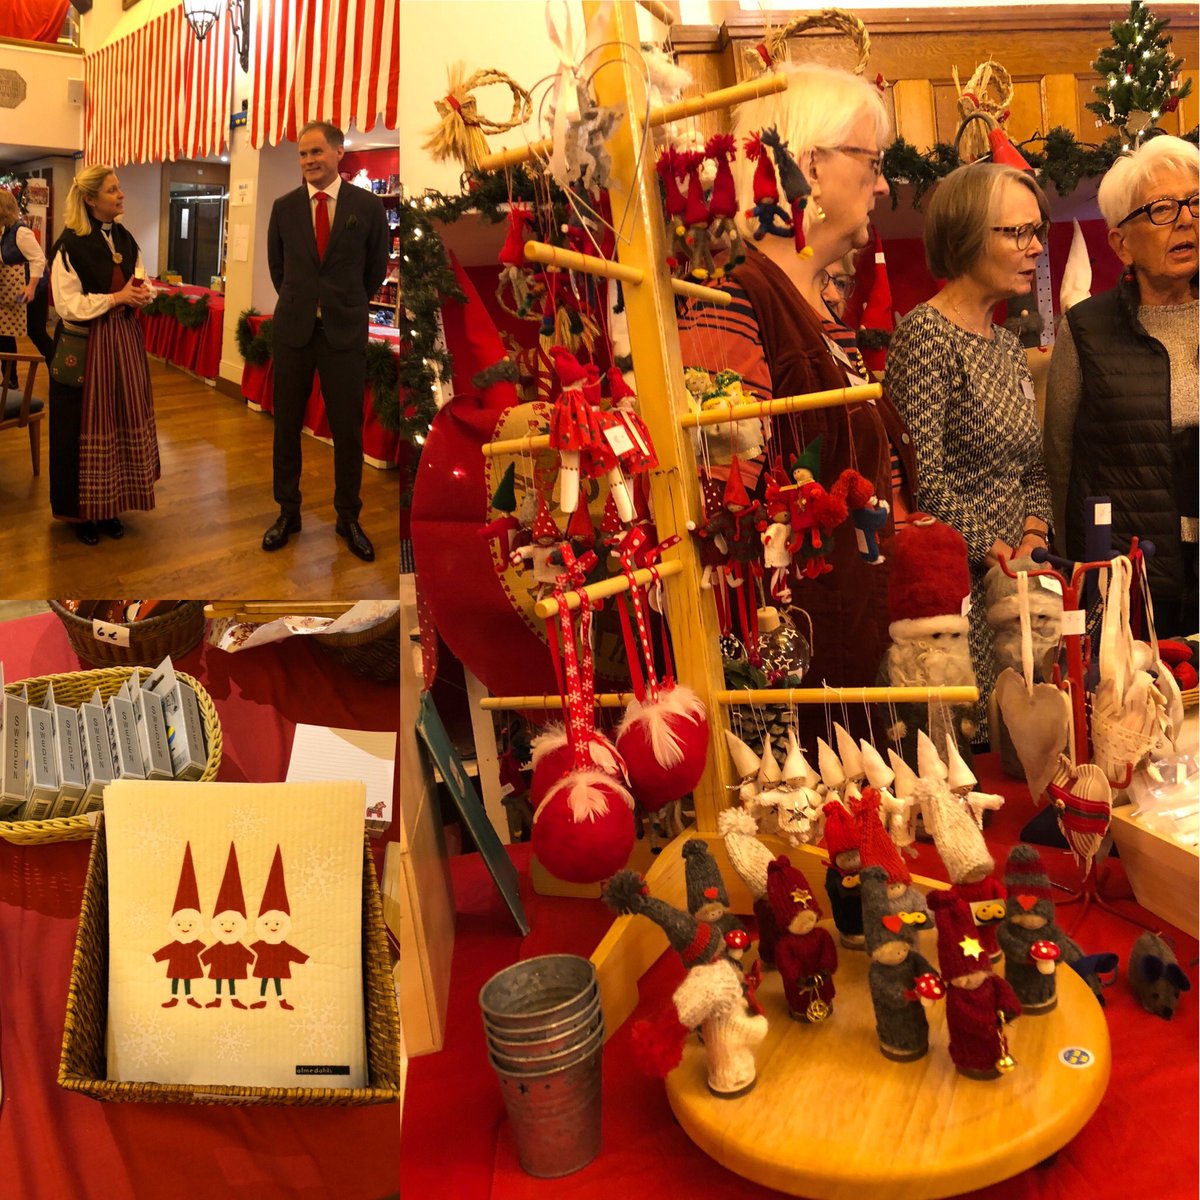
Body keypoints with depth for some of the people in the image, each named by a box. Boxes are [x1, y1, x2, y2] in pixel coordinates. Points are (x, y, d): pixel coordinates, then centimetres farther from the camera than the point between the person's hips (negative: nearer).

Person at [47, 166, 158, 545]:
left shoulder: (126, 239, 10)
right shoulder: (71, 244, -11)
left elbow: (141, 286, 16)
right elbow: (68, 304, -15)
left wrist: (140, 294, -8)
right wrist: (116, 297, -16)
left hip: (124, 341, 6)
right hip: (86, 344, -6)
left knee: (124, 422, 8)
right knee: (86, 427, 0)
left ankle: (109, 506, 20)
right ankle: (81, 511, 12)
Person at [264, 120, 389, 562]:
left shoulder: (367, 206, -2)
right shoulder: (284, 207, 3)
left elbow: (377, 267, 9)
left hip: (345, 332, -2)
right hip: (292, 329, 2)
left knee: (348, 429, 3)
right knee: (287, 426, 7)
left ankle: (348, 517, 16)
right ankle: (288, 512, 20)